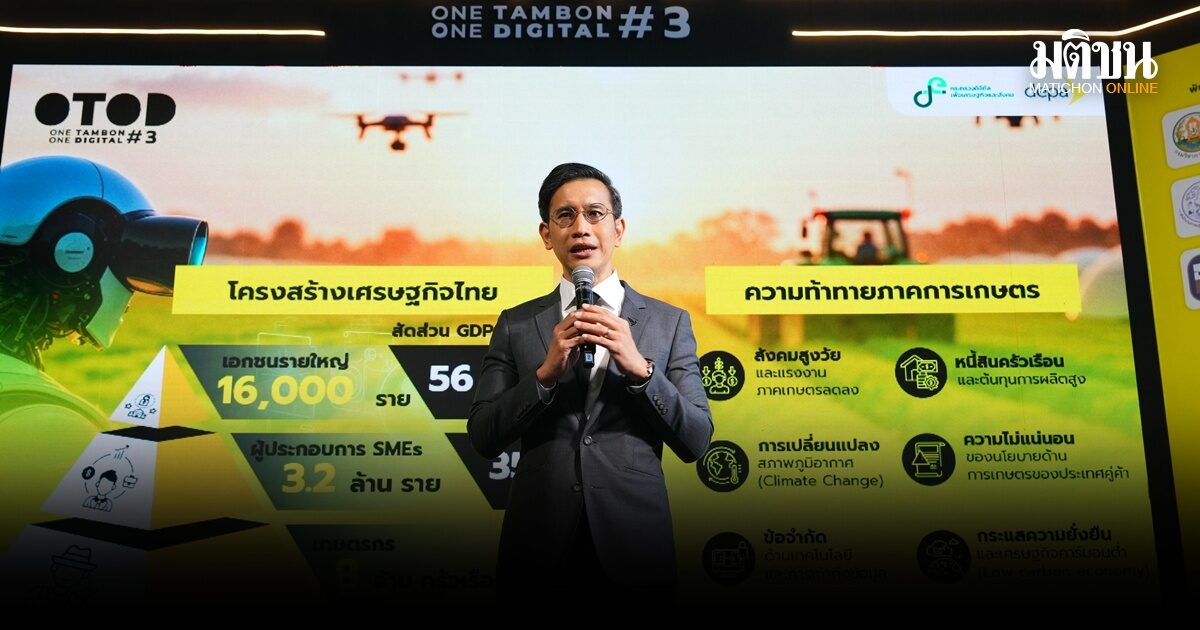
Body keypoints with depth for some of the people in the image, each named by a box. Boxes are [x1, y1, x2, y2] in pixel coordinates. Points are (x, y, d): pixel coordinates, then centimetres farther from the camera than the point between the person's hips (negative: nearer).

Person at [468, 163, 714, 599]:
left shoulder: (669, 322, 0)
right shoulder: (515, 325, 2)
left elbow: (696, 442, -3)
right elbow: (483, 439, -2)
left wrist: (639, 367, -18)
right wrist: (546, 372, -16)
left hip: (634, 541, 0)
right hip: (537, 546, 0)